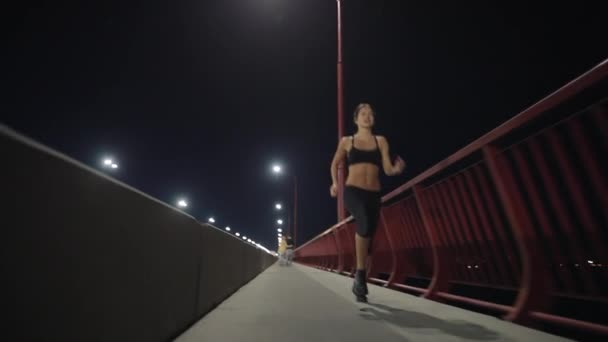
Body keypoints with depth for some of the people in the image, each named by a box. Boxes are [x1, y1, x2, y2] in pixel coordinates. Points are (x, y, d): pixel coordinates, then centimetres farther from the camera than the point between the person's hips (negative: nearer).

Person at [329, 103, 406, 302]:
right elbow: (335, 164, 21)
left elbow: (387, 169, 3)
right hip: (353, 191, -3)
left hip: (374, 194, 3)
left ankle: (359, 284, 22)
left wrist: (397, 169, -19)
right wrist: (334, 183, 5)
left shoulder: (380, 141, 12)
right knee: (365, 223, -33)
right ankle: (360, 273, -17)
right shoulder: (347, 141, 9)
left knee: (369, 235, 4)